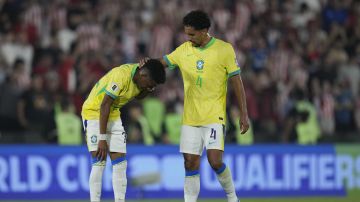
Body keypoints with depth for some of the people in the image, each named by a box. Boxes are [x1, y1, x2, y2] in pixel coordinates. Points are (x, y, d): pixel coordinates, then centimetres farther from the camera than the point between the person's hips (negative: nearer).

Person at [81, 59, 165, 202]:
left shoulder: (139, 78, -5)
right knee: (99, 162, -14)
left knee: (120, 162, 0)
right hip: (94, 112, -8)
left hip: (113, 115, 8)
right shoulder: (122, 76, -29)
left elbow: (138, 95, 16)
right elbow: (104, 106, -26)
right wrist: (102, 138, -25)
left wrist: (148, 90, -7)